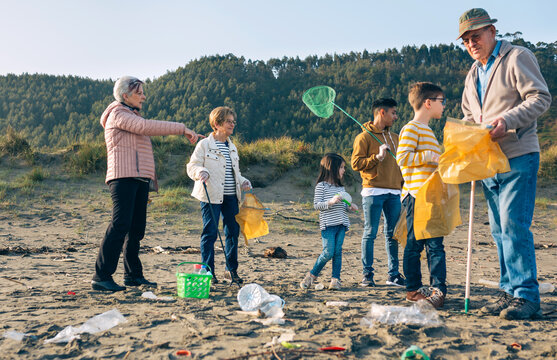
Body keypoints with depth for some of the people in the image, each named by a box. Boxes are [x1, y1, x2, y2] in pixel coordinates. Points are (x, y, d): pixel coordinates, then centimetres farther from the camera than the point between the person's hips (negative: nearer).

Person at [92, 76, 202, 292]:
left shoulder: (132, 117, 28)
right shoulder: (118, 114, -2)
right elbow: (147, 127, -16)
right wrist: (182, 129, -16)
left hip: (139, 178, 9)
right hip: (124, 177, -9)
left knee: (136, 228, 8)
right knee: (120, 225, -16)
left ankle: (133, 275, 14)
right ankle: (101, 276, -14)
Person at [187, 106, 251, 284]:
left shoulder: (232, 147, 18)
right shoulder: (204, 145, -2)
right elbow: (192, 166, -4)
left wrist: (243, 182, 7)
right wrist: (201, 172, -25)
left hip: (231, 196, 6)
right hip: (211, 196, -6)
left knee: (233, 231, 8)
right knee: (210, 232, -4)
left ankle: (231, 269, 20)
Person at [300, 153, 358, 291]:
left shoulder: (341, 187, 15)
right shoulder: (321, 186, -6)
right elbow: (316, 205, -10)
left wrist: (349, 206, 6)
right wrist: (331, 202, -23)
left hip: (341, 224, 6)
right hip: (328, 224, -6)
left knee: (338, 252, 3)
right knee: (328, 252, -9)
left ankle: (335, 279, 9)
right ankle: (312, 275, 9)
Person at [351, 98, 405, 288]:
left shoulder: (395, 138, 21)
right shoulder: (364, 137, 0)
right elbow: (356, 163, -8)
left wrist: (403, 184, 16)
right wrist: (377, 157, -16)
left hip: (394, 192, 6)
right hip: (373, 191, -6)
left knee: (392, 234, 7)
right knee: (370, 233, -4)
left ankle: (393, 274, 13)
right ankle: (367, 274, 3)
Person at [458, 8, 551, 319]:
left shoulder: (517, 57, -2)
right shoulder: (474, 74, 21)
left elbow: (541, 98, -10)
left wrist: (507, 121, -23)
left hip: (518, 157, -8)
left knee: (514, 226, -13)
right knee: (500, 230, 8)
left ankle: (527, 296, -6)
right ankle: (510, 292, 16)